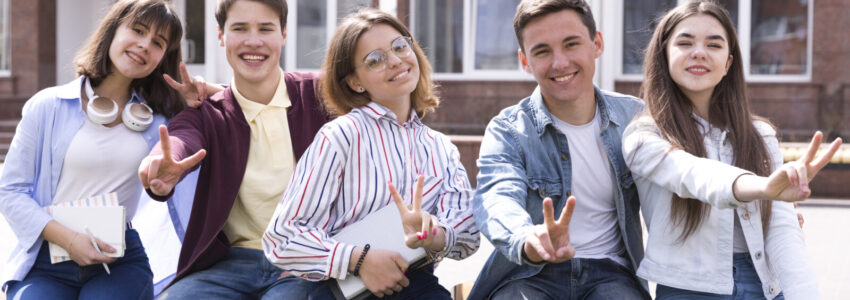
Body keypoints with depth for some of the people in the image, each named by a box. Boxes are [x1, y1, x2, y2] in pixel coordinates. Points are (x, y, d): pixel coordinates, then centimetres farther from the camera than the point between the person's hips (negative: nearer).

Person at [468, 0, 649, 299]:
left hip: (609, 272, 2)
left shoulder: (633, 116, 6)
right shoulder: (507, 131, -4)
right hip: (529, 275, -1)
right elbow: (498, 197, -23)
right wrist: (528, 241, -46)